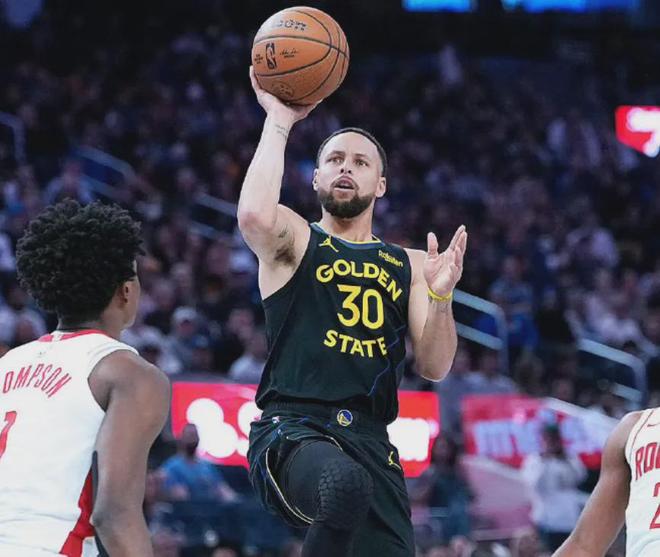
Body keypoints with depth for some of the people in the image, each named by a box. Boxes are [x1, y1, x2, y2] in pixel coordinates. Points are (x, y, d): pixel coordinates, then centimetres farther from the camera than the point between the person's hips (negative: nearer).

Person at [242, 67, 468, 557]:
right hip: (292, 431, -5)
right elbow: (254, 214, -16)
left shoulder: (410, 266, 20)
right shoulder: (293, 240, 9)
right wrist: (279, 121, -6)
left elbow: (435, 368, 10)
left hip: (371, 443, 5)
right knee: (345, 488, -40)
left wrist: (441, 298, -9)